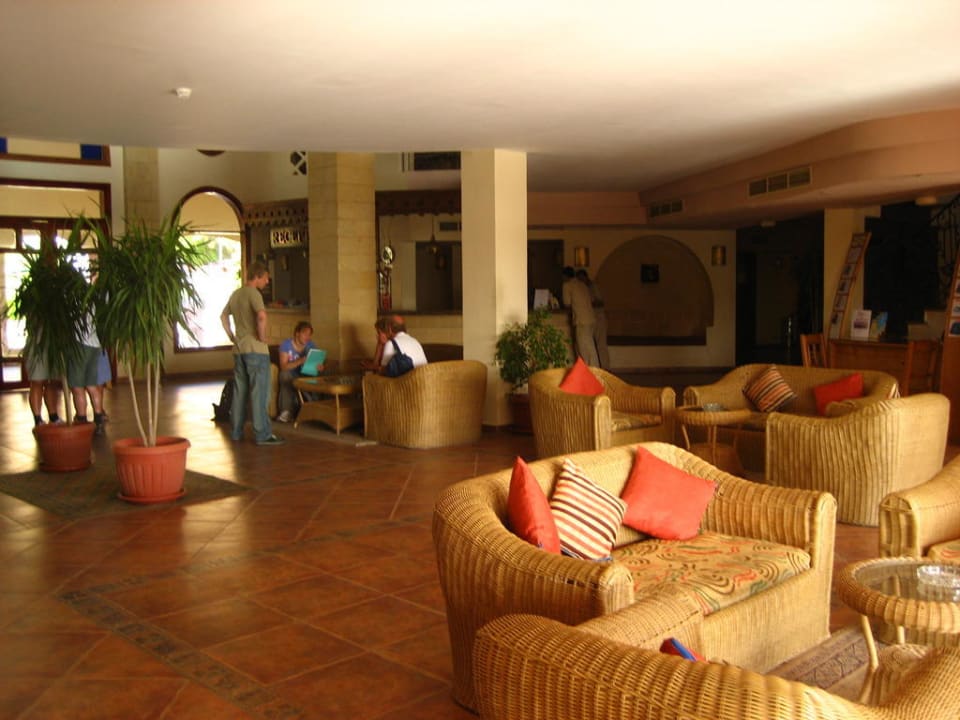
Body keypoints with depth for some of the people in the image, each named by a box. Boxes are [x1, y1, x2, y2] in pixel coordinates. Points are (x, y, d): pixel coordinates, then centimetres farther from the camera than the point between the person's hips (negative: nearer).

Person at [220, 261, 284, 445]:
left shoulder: (235, 294, 14)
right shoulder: (253, 293, -13)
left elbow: (223, 316, 26)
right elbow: (261, 315, -30)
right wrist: (262, 336, -17)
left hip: (239, 349, 8)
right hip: (256, 349, -8)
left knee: (239, 392, 13)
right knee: (259, 392, -6)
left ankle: (236, 432, 19)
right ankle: (262, 434, -5)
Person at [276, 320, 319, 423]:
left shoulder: (310, 345, 1)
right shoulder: (286, 344, -11)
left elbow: (316, 361, 1)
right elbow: (283, 366, -19)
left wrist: (319, 367, -25)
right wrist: (300, 361, -35)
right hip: (289, 377, -2)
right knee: (285, 374, -35)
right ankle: (287, 411, -30)